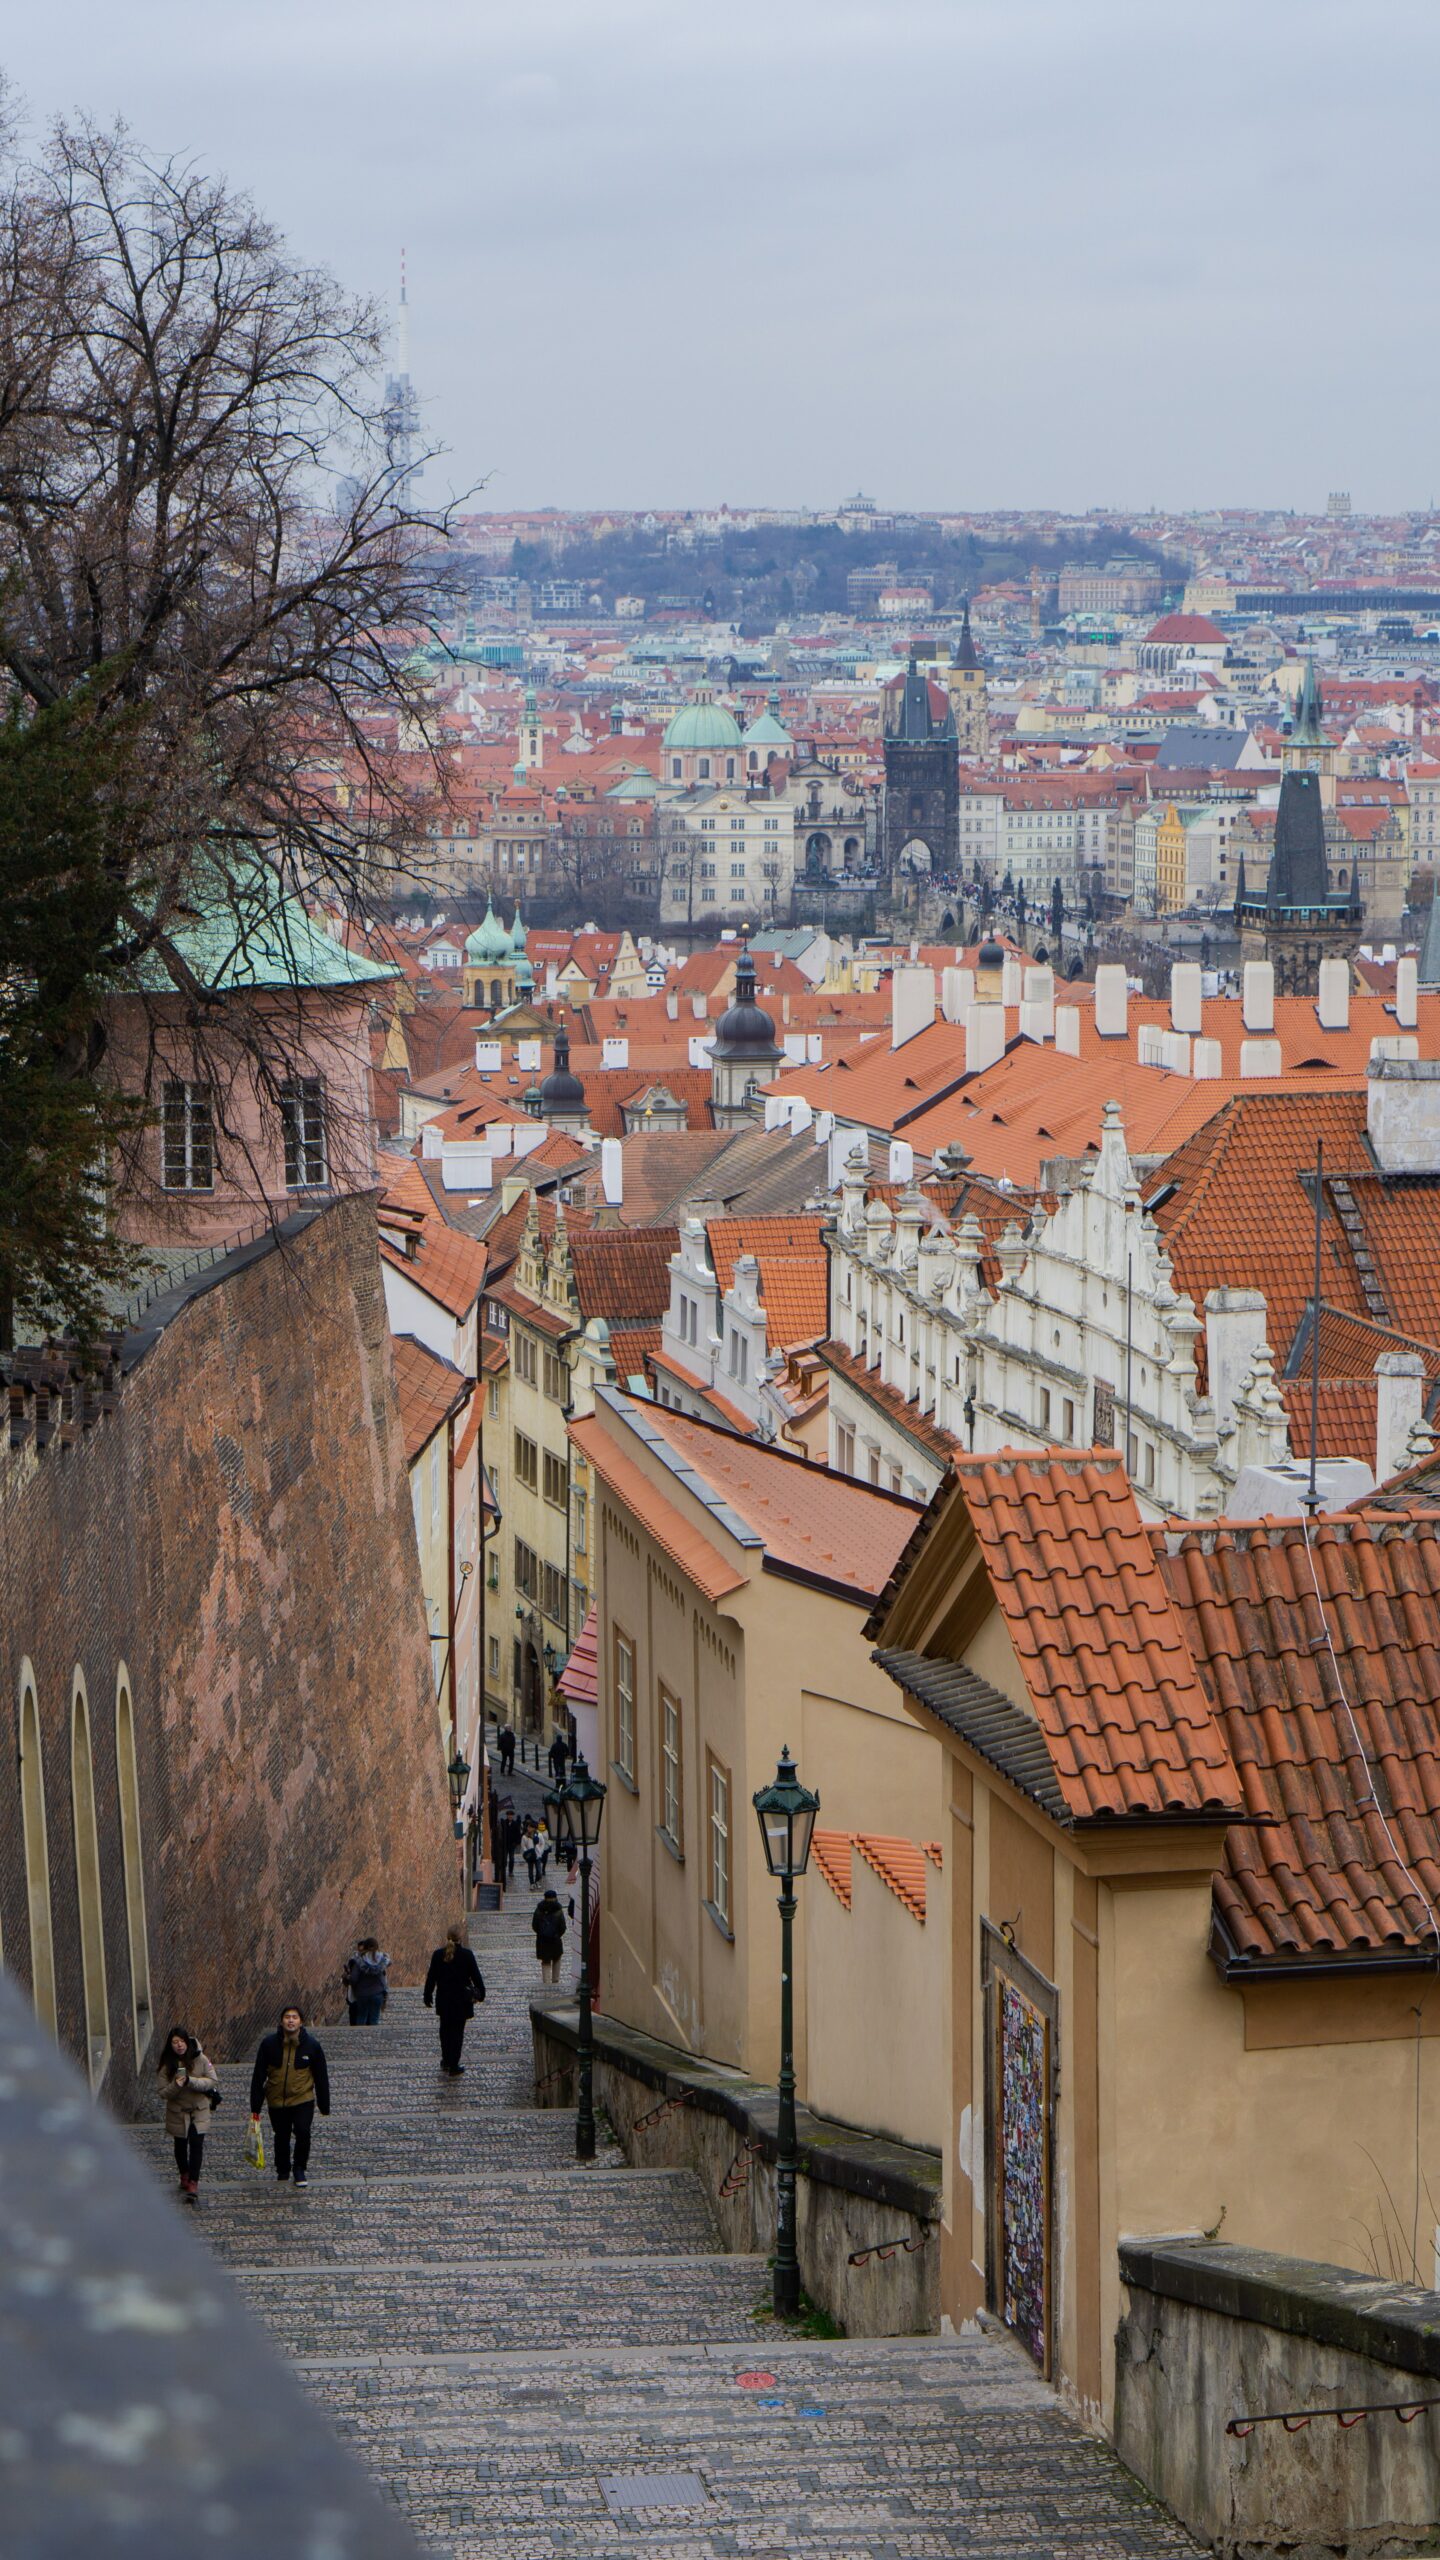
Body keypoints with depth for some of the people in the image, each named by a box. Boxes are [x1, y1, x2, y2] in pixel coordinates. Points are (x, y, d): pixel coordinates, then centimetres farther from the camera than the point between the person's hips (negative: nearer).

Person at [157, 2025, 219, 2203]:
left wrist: (191, 2081, -26)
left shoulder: (199, 2059, -10)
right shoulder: (167, 2065, -8)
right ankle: (185, 2176, 40)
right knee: (180, 2146, 15)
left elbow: (213, 2082, -12)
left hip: (200, 2110, -2)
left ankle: (193, 2185, -12)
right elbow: (163, 2093, -9)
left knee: (196, 2144, -13)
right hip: (177, 2112, 2)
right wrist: (176, 2086, -30)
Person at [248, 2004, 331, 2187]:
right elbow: (258, 2076, -2)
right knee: (281, 2138, 11)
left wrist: (324, 2107, 4)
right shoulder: (269, 2044, -8)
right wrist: (255, 2107, -2)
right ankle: (282, 2171, 35)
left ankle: (300, 2169, 6)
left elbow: (321, 2077, 1)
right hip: (276, 2101, 1)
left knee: (303, 2132, -16)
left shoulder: (311, 2045, -7)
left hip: (303, 2099, -1)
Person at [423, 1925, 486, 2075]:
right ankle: (454, 2067, 7)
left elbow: (431, 1977, 0)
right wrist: (481, 1993, 8)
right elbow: (476, 1976, -6)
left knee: (445, 2030, 21)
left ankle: (446, 2061, 33)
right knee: (457, 2031, 4)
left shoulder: (438, 1954, -6)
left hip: (443, 2000, 3)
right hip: (462, 2000, -3)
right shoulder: (466, 1954, -13)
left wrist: (428, 1996, 11)